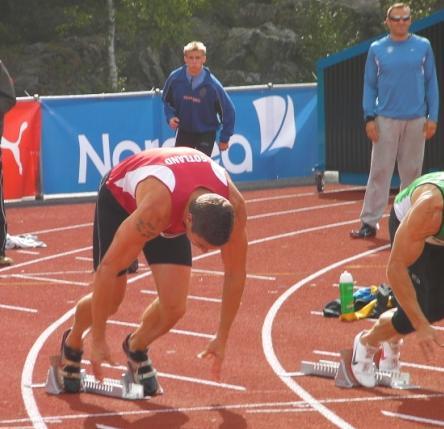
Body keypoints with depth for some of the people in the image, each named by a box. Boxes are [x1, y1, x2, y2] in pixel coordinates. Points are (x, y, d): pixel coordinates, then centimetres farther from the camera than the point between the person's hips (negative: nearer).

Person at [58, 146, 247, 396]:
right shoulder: (155, 209, -46)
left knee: (174, 307, -12)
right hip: (120, 197, -3)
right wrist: (98, 341, -31)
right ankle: (72, 344, 33)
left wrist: (222, 339, -8)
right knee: (109, 301, -1)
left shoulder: (234, 207, -33)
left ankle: (136, 349, 20)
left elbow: (236, 273, -15)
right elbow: (107, 268, -38)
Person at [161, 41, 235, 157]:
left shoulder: (212, 85, -21)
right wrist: (170, 116, -11)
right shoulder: (175, 78, -13)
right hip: (184, 131, 3)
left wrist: (224, 138, -6)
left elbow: (228, 110, -10)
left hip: (206, 133, -3)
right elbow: (166, 100, 8)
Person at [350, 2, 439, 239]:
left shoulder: (423, 46, 4)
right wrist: (369, 118, -4)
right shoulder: (377, 49, 4)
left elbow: (431, 83, 6)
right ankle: (369, 222, -3)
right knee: (380, 171, -3)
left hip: (416, 120, 1)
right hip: (386, 119, -1)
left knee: (412, 172, 5)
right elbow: (369, 85, 5)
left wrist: (432, 117, -1)